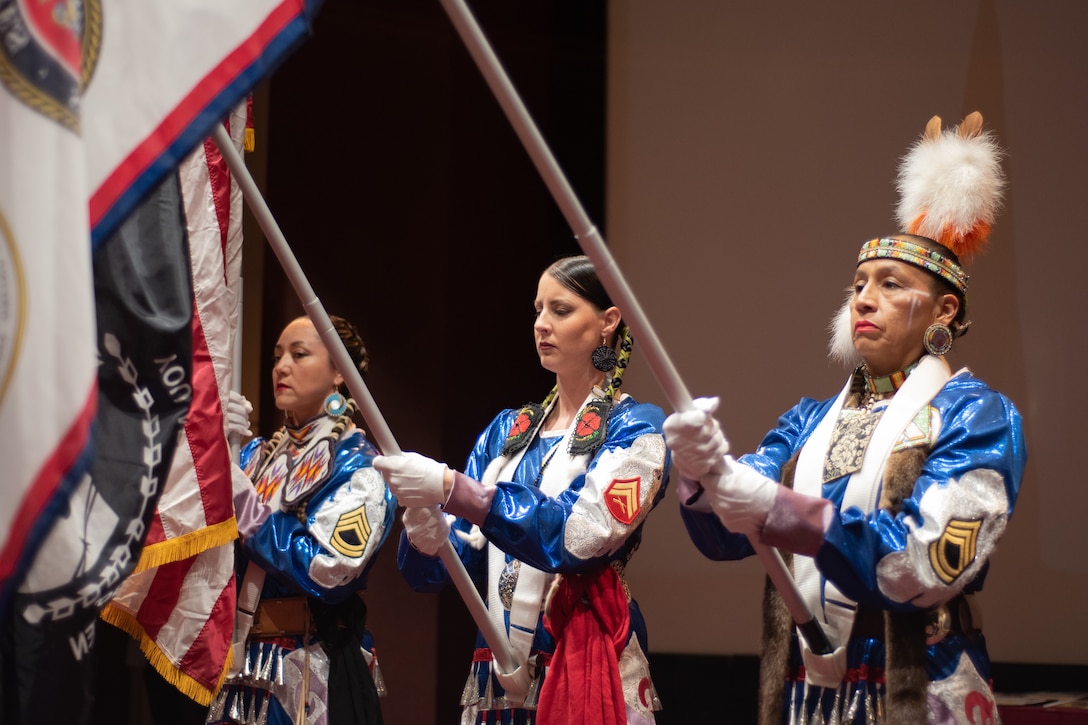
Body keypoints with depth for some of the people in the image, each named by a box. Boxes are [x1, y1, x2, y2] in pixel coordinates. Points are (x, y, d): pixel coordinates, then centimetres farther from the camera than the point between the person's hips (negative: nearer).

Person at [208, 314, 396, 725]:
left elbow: (328, 569, -18)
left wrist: (245, 502, -16)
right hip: (243, 663, 6)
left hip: (314, 672, -5)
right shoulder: (257, 455, 12)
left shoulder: (359, 468, -5)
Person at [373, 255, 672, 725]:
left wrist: (450, 488, -25)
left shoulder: (635, 429, -4)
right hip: (498, 674, 5)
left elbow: (577, 535, -20)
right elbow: (440, 565, 6)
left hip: (584, 668, -5)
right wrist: (423, 516, -16)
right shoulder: (507, 431, 12)